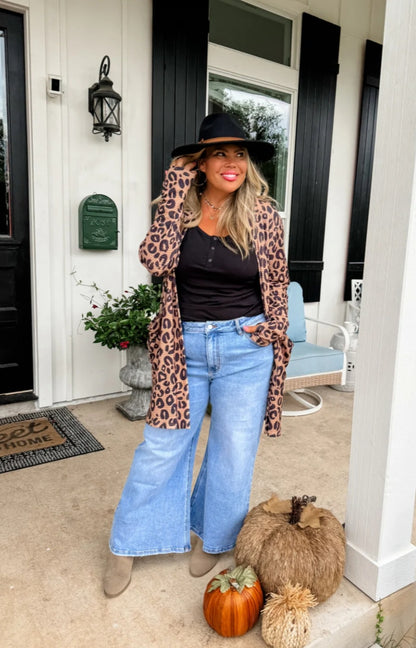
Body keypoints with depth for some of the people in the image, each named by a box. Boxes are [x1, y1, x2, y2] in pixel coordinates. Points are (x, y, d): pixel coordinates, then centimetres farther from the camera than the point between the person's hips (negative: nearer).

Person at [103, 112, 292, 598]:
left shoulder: (263, 215, -1)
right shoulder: (180, 208, 0)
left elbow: (277, 280, 10)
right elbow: (155, 260, -18)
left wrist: (274, 326, -4)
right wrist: (176, 192, -14)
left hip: (245, 350, 0)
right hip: (184, 346, 0)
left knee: (233, 453, 13)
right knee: (160, 449, 8)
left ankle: (213, 539, 40)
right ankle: (125, 547, 31)